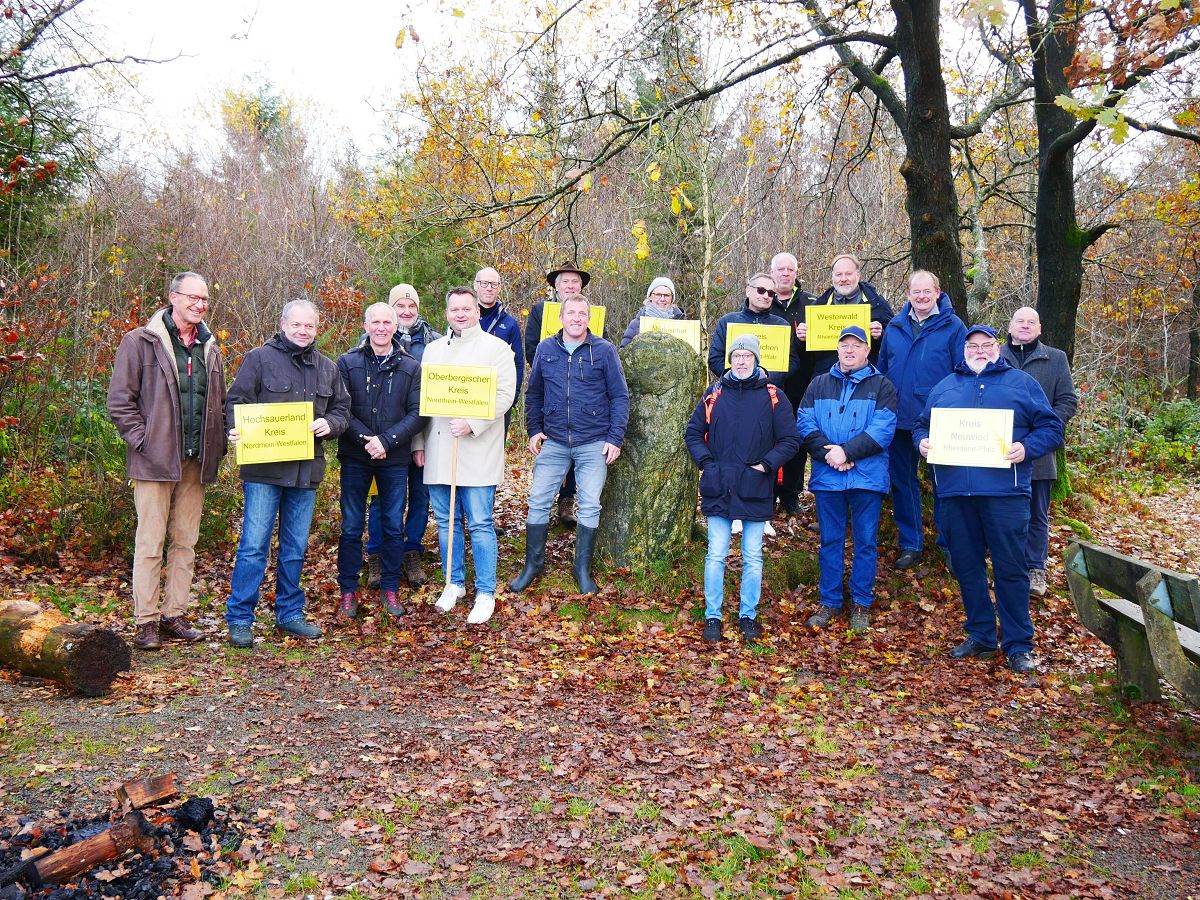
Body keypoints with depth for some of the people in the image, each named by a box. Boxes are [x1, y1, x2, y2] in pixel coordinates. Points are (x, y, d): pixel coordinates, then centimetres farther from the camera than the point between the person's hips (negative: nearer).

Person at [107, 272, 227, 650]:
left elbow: (220, 404, 19)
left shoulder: (210, 350, 14)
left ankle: (174, 615, 18)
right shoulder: (140, 342, -2)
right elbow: (120, 400, -4)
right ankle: (146, 622, 6)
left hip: (196, 462, 5)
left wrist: (217, 445, 7)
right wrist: (142, 441, -10)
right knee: (150, 544, -1)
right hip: (155, 460, -5)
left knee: (186, 542, 9)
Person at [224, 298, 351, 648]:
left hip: (306, 471, 5)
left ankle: (290, 614, 25)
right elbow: (235, 402, -3)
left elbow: (342, 409, 16)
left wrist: (329, 424, -6)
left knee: (296, 547, 13)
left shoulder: (327, 368, 14)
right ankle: (239, 619, 7)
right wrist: (238, 431, -22)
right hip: (264, 467, -5)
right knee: (254, 544, -4)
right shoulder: (259, 358, 0)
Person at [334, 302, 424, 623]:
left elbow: (416, 414, -4)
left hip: (395, 459, 1)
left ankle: (390, 588, 22)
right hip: (355, 457, -1)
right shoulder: (347, 362, 1)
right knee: (351, 527, 6)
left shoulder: (411, 367, 3)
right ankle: (348, 591, 18)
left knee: (394, 527, 8)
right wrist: (366, 438, -17)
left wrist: (386, 441, -15)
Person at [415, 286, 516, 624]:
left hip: (477, 449, -5)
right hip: (438, 449, 5)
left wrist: (472, 423, -20)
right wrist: (419, 442, 11)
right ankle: (454, 583, 26)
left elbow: (505, 394, -9)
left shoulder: (496, 348, 0)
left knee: (480, 524, -4)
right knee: (445, 520, 11)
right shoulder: (433, 349, 16)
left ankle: (485, 593, 6)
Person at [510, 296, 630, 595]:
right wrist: (534, 430, 7)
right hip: (553, 442, 2)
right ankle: (533, 564, 17)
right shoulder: (545, 349, 6)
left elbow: (619, 396, 0)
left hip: (594, 443, -2)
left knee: (590, 505, 2)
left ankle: (583, 568, 17)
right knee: (538, 501, 1)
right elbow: (533, 393, 14)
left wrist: (615, 438, -6)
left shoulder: (604, 351, -2)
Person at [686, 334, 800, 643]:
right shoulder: (715, 394, 5)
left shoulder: (773, 396, 1)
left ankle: (748, 615, 22)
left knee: (753, 557, 8)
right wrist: (706, 461, -3)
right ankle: (712, 616, 14)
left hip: (755, 490, 0)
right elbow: (692, 432, 11)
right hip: (718, 489, 1)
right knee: (716, 555, 2)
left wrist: (767, 464, -9)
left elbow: (791, 440, 1)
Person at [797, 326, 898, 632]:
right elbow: (804, 423, 1)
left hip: (867, 477, -2)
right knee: (830, 541, 9)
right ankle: (829, 602, 19)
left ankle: (861, 603, 17)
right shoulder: (819, 385, 13)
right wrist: (828, 452, -15)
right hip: (826, 477, 2)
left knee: (866, 542, 5)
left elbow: (883, 429, -10)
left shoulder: (881, 386, 4)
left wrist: (847, 451, -19)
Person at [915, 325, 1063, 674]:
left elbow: (1051, 427, 5)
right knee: (966, 566, 9)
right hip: (955, 491, 3)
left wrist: (1027, 448, -13)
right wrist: (922, 442, 0)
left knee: (1010, 568, -1)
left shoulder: (1021, 383, 9)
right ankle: (980, 636, 22)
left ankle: (1018, 645, 9)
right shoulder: (945, 387, 18)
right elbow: (922, 425, 23)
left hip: (1004, 489, -3)